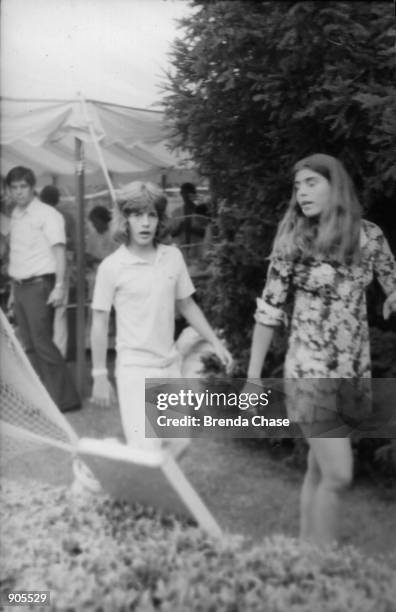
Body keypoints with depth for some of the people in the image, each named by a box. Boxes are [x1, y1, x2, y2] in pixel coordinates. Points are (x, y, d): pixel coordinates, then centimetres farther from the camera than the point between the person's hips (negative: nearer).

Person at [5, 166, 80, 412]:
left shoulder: (47, 214, -7)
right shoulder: (15, 217, 14)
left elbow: (59, 251, -13)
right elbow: (16, 255, 17)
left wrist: (59, 286, -21)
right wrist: (14, 289, 14)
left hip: (39, 285, -7)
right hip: (19, 287, 7)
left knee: (42, 343, -9)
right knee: (29, 346, 8)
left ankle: (65, 397, -1)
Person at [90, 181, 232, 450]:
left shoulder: (173, 256, 1)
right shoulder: (112, 266, -9)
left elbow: (187, 305, 13)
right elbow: (100, 323, -4)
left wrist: (215, 342, 9)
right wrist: (100, 375, -2)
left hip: (171, 365, 5)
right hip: (135, 368, -5)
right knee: (147, 454, -13)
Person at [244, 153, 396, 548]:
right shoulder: (293, 240, -7)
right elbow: (269, 311, -3)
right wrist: (253, 377, -3)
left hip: (355, 369, 4)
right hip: (310, 370, -3)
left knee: (319, 469, 12)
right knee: (338, 475, -7)